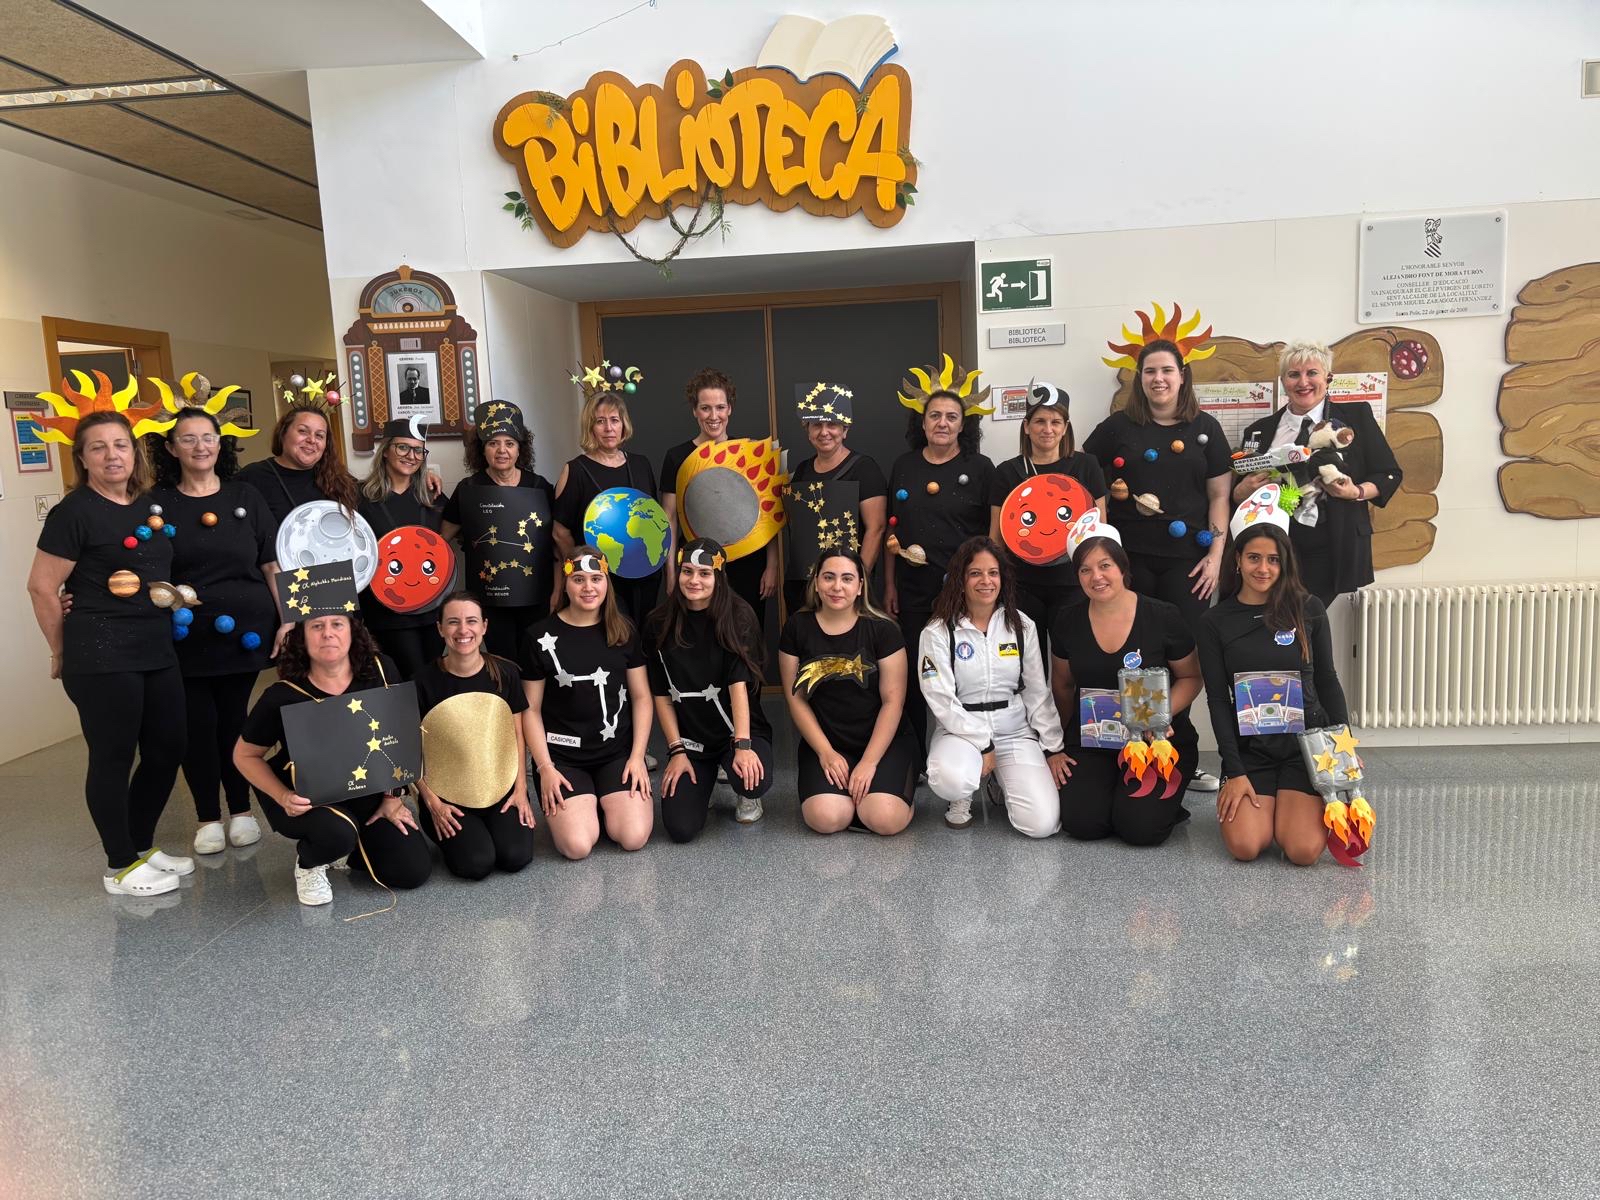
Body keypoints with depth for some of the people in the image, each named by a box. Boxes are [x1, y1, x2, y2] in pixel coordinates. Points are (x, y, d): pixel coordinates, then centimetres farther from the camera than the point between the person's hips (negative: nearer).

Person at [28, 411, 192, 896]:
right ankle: (121, 867, 15)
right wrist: (65, 653, -2)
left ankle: (142, 846, 30)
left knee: (168, 749, 12)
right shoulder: (74, 512, -10)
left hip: (157, 652, 7)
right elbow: (42, 587, -9)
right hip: (101, 658, -7)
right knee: (113, 758, 2)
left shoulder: (151, 506, 11)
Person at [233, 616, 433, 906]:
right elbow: (245, 755, -4)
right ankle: (308, 863, 1)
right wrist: (283, 798, -19)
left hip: (368, 796, 4)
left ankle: (342, 846, 20)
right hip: (306, 798, -3)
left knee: (415, 872, -8)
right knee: (336, 832, -37)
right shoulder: (282, 697, -18)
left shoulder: (381, 672, -12)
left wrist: (393, 796, -1)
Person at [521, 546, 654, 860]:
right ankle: (582, 805, 15)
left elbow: (641, 696, 6)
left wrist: (637, 755, -4)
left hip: (618, 751, 2)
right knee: (578, 845, -19)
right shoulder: (541, 637, -4)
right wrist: (545, 768, -8)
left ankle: (608, 801, 16)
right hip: (562, 755, -2)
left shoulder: (623, 631, 3)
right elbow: (531, 709, -1)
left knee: (634, 837, -17)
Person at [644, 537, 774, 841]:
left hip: (737, 730, -2)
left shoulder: (738, 617, -9)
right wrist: (677, 750, -4)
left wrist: (742, 744, -26)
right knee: (681, 829, -14)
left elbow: (739, 683, -17)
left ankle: (746, 797, 7)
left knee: (754, 780, -34)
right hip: (689, 738, 2)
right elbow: (662, 695, 2)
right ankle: (702, 785, 23)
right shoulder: (659, 625, -1)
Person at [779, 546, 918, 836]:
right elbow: (796, 699, 1)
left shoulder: (882, 629, -6)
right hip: (825, 742, 1)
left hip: (884, 740, -1)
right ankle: (854, 792, 10)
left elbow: (893, 700, -7)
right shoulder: (797, 628, 0)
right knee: (826, 818, -25)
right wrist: (826, 752, -8)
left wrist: (869, 762, -13)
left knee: (885, 820, -25)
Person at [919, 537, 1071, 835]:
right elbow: (942, 700, -12)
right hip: (961, 731, -3)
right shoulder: (938, 632, -7)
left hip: (1016, 732, 3)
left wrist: (1054, 747, 2)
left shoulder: (1021, 625, 4)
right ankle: (961, 799, 2)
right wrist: (983, 746, -15)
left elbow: (1038, 692, 7)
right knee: (951, 780, -39)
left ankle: (1003, 784, 18)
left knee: (1042, 824, -17)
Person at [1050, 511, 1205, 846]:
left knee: (1140, 827, -20)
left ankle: (1162, 798, 14)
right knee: (1080, 823, -18)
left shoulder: (1163, 617, -8)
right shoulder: (1068, 623, 0)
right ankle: (1107, 788, 15)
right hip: (1091, 741, 3)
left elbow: (1190, 677, 1)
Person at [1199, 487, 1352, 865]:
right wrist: (1235, 772, -7)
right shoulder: (1216, 622, 0)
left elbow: (1326, 681, 9)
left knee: (1303, 851, -17)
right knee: (1245, 847, -19)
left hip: (1307, 741, 0)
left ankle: (1298, 804, 18)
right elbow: (1218, 700, -1)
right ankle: (1238, 800, 16)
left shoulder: (1308, 610, 1)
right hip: (1250, 748, 0)